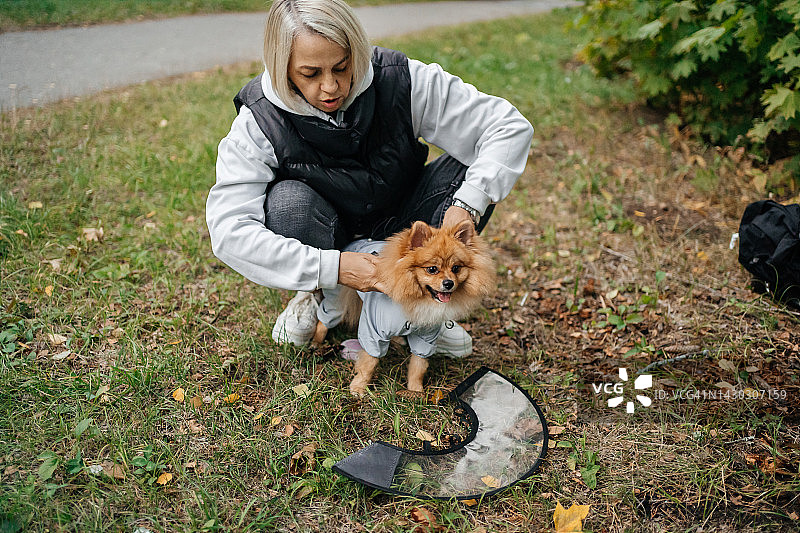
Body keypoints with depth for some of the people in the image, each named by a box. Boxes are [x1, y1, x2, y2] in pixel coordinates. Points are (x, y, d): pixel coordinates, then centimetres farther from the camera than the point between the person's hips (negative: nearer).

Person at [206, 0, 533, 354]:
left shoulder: (399, 80, -21)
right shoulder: (259, 122, -23)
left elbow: (509, 126, -20)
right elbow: (228, 231, -30)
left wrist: (468, 205, -36)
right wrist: (332, 268, -38)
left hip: (398, 230, 2)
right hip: (329, 242, -1)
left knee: (470, 169, -22)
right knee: (288, 200, -34)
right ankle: (314, 296, -2)